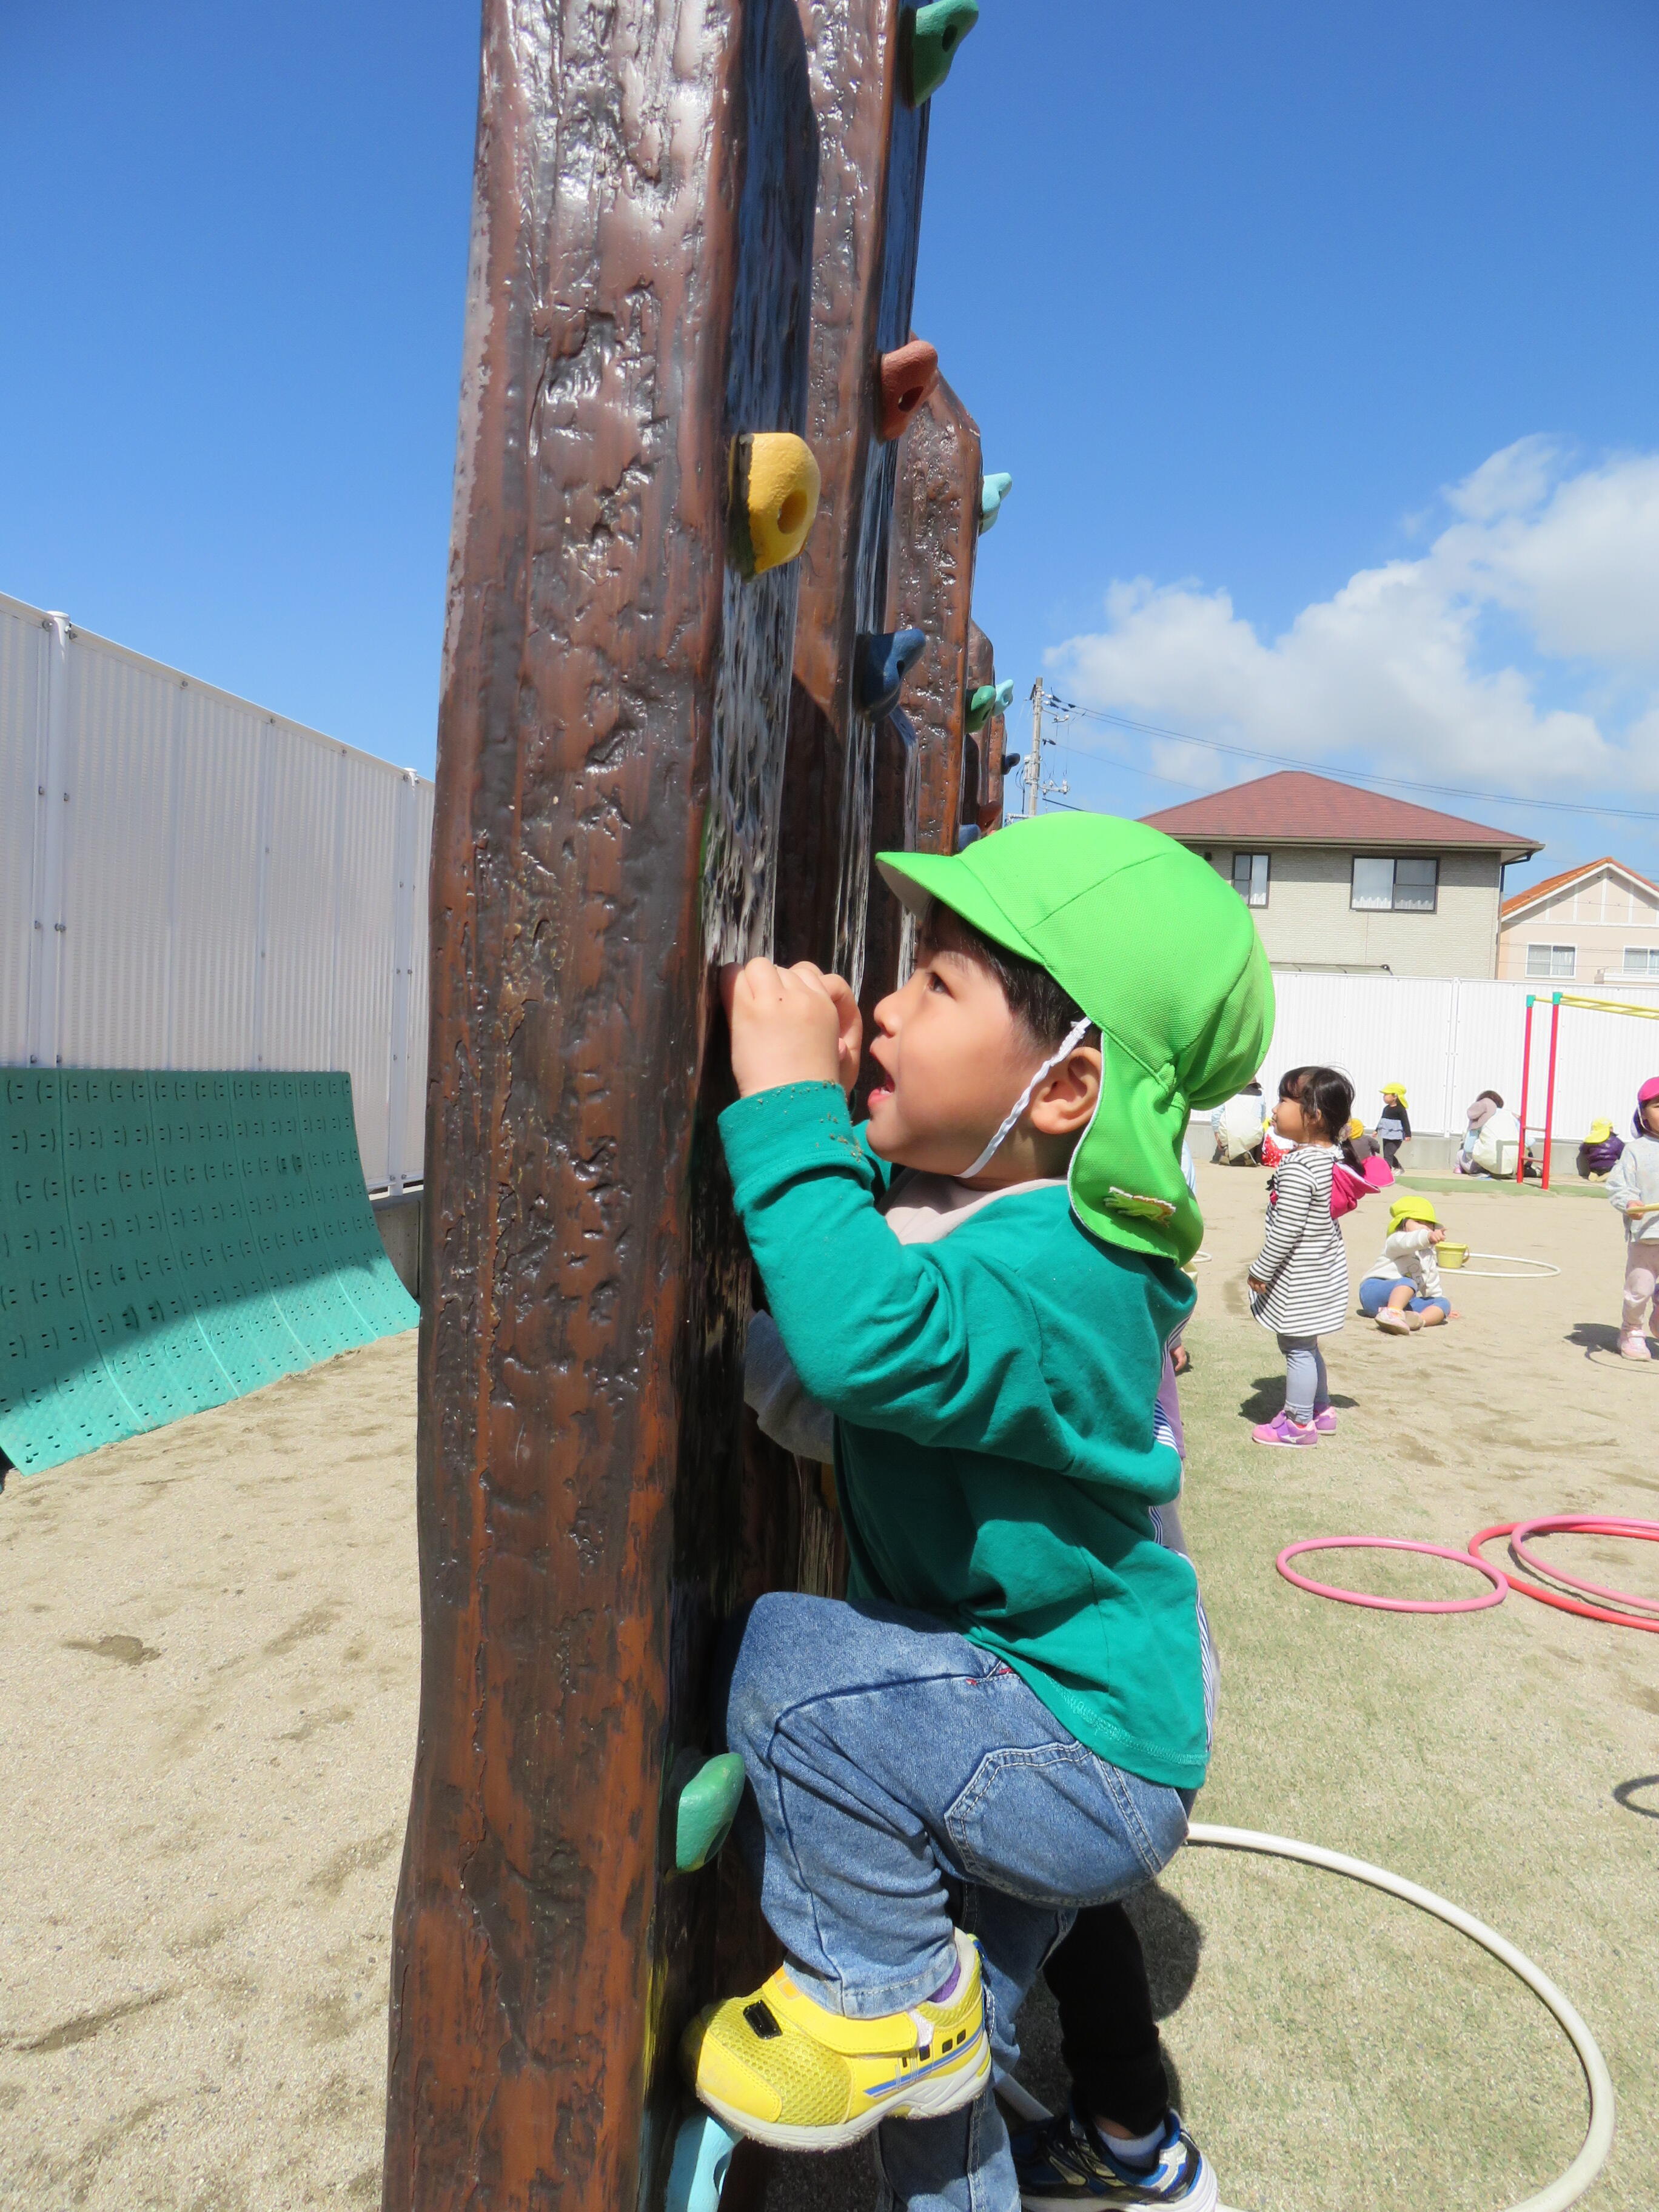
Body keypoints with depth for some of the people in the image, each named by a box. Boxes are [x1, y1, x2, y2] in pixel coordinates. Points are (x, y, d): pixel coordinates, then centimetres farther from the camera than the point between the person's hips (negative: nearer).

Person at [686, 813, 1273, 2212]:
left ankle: (882, 1996, -3)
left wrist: (790, 1103, -42)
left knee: (796, 1663, -27)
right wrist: (809, 1097, 2)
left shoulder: (1066, 1281, -32)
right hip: (1024, 1739, 9)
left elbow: (872, 1339, -52)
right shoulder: (925, 1191, -3)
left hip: (1089, 1764, -9)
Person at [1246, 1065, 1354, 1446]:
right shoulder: (1329, 1156, 2)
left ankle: (1299, 1423, 15)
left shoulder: (1296, 1168, -26)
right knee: (1306, 1345, 23)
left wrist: (1261, 1271, -15)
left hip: (1300, 1278, -10)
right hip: (1323, 1269, 10)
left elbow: (1285, 1231, -25)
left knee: (1297, 1347, 4)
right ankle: (1320, 1408, 36)